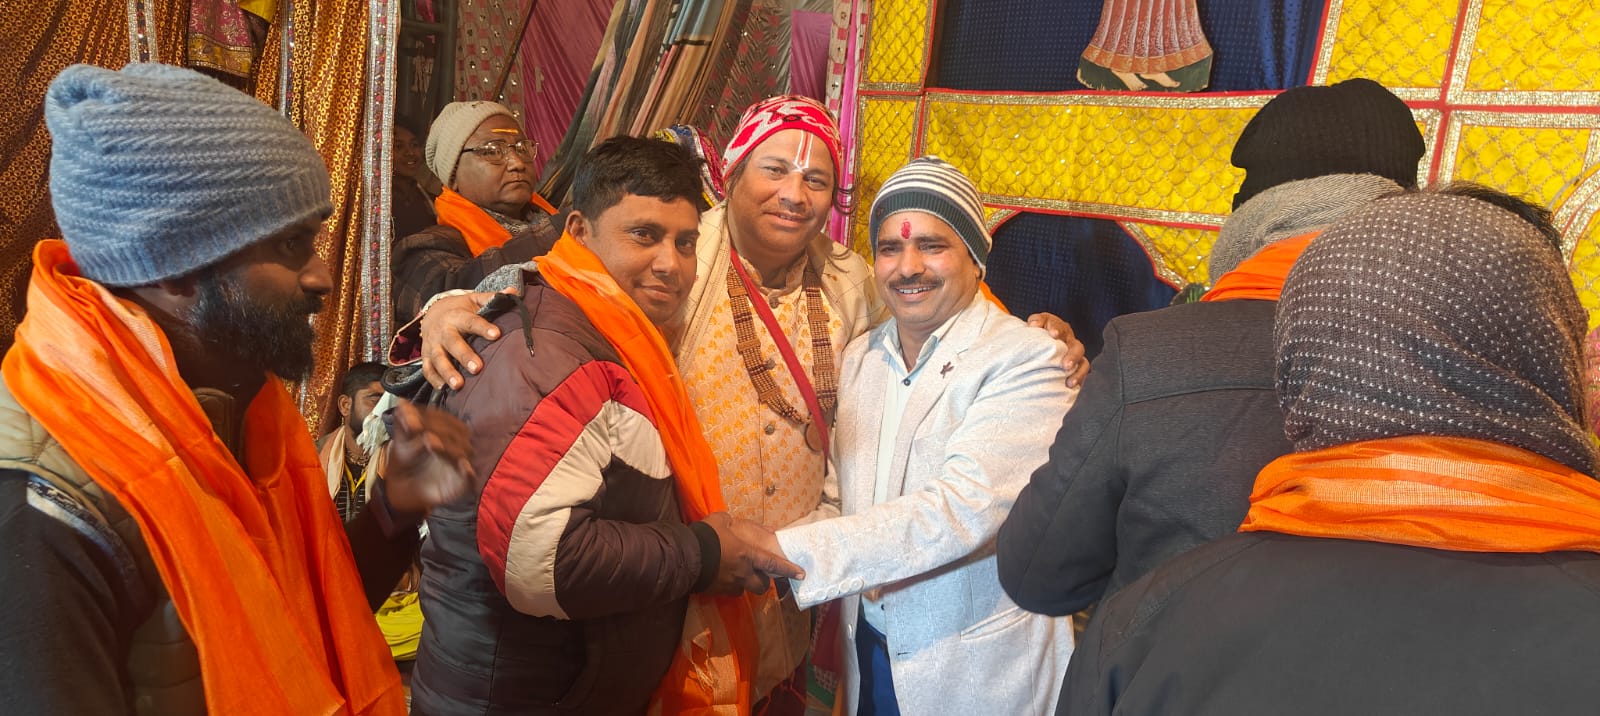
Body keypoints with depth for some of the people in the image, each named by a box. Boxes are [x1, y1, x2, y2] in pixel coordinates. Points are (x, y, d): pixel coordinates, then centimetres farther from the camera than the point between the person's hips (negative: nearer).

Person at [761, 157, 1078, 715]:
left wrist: (785, 552, -29)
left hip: (977, 667, -4)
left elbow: (964, 508, -26)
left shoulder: (1027, 360, -16)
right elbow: (842, 494, 7)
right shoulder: (859, 357, 4)